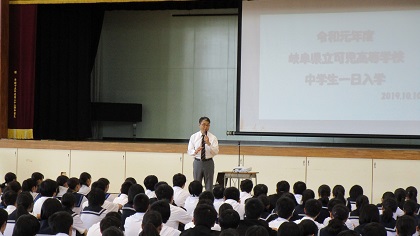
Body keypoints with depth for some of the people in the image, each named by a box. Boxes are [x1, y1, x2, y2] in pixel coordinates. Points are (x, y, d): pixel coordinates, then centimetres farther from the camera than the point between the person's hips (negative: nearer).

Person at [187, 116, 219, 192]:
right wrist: (195, 151, -23)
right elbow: (189, 151, 0)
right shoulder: (194, 137, 2)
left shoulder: (213, 137, -2)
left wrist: (208, 143, -25)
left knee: (209, 186, 3)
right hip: (197, 162, 1)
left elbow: (216, 152, -11)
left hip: (208, 162, -1)